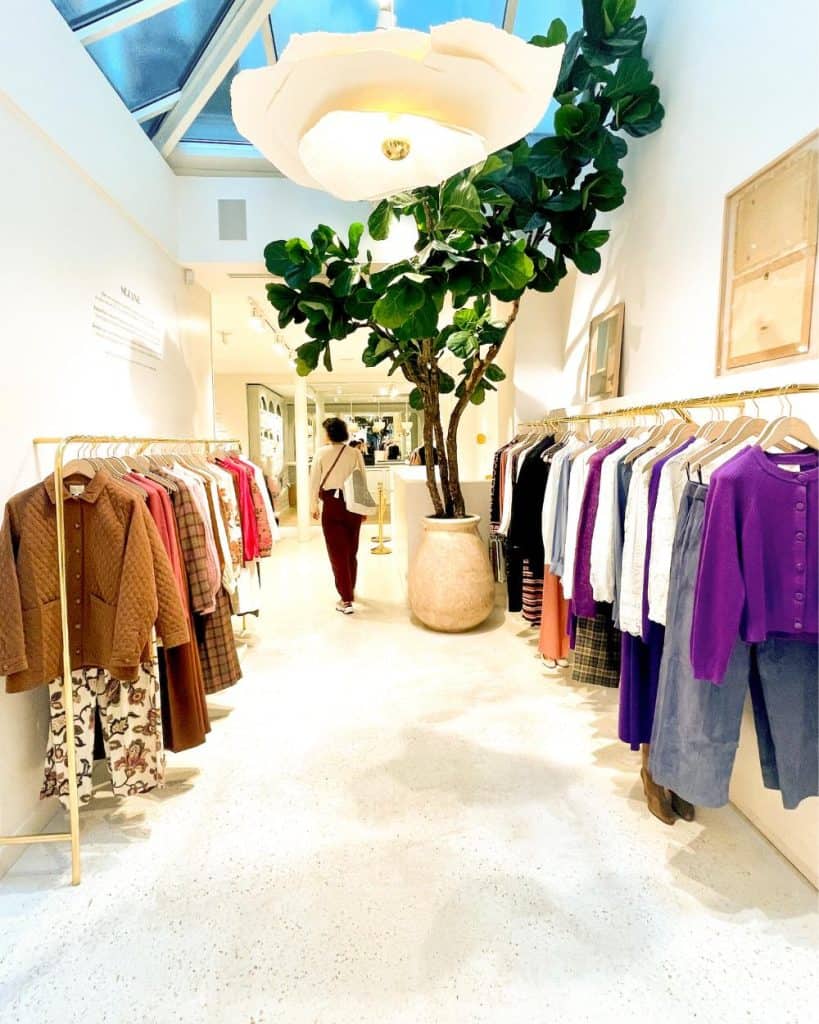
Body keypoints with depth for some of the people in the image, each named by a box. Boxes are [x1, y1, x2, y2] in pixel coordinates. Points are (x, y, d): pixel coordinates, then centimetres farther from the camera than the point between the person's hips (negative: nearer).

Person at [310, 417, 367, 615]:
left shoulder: (321, 453, -4)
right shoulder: (355, 453, -1)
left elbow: (314, 481, -2)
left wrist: (314, 506, 9)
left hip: (331, 504, -2)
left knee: (337, 552, 3)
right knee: (351, 550, 18)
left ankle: (346, 600, 1)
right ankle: (351, 590, 35)